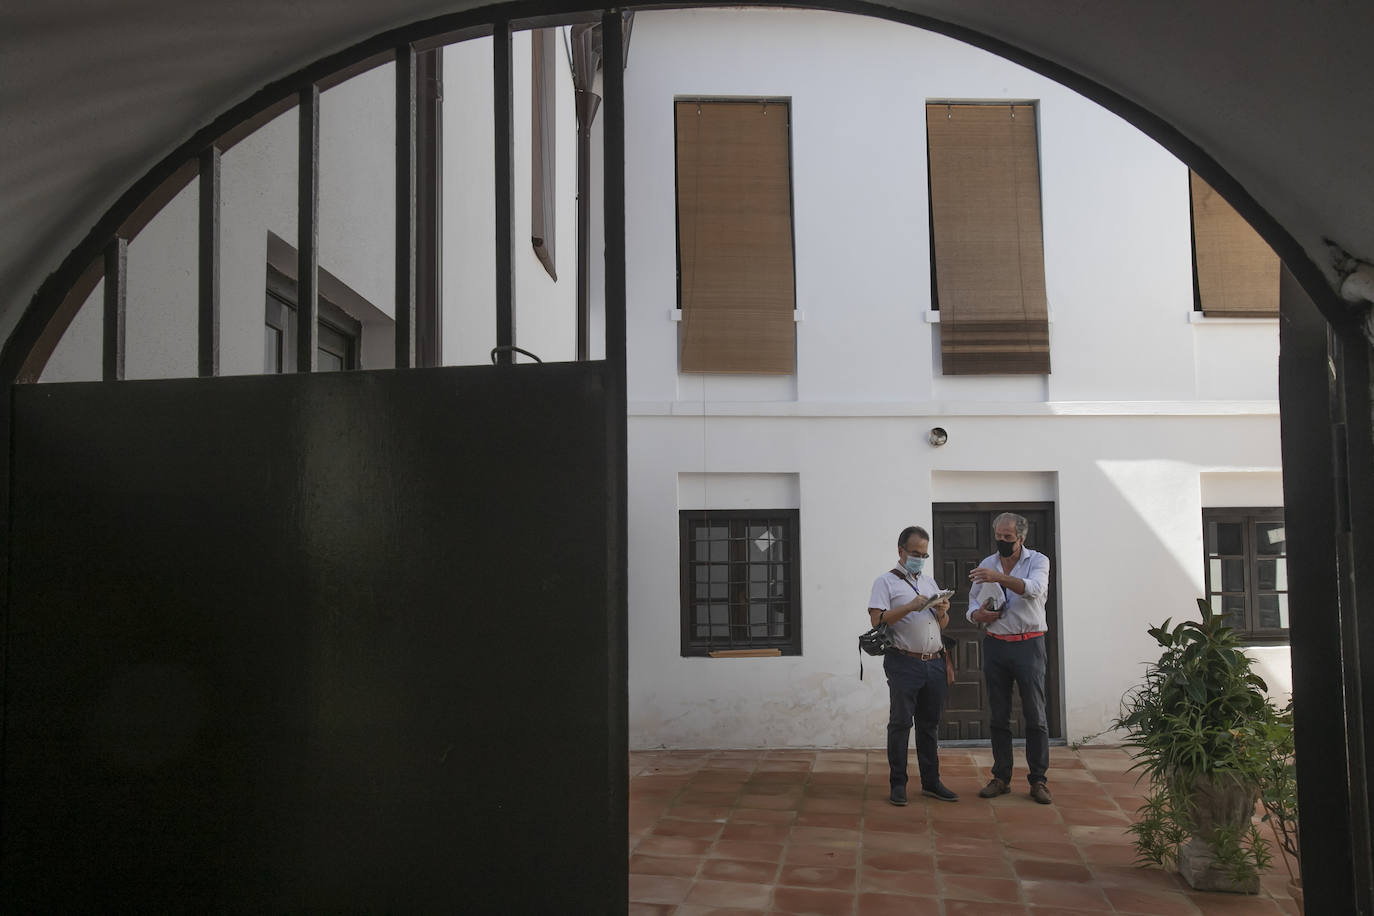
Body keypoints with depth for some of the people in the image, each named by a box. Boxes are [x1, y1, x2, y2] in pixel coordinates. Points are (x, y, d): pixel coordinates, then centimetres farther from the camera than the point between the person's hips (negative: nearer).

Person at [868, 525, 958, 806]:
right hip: (904, 663, -6)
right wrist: (911, 607, -18)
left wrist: (943, 611, 0)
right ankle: (898, 784, 4)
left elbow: (943, 624, 22)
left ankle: (931, 782, 17)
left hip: (934, 663, 6)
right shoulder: (886, 582, 1)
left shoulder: (930, 582, 20)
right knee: (900, 723, -2)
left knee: (930, 724, 10)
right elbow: (877, 620, -11)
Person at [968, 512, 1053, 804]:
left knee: (1035, 716, -1)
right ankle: (1001, 778, 16)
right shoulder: (987, 565, 10)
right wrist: (978, 614, -9)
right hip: (995, 645, 4)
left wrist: (1000, 577, -36)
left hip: (1028, 645, -3)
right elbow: (972, 604, 14)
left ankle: (1038, 780, 6)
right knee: (998, 716, 8)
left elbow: (1034, 588, -23)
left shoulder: (1038, 561, -1)